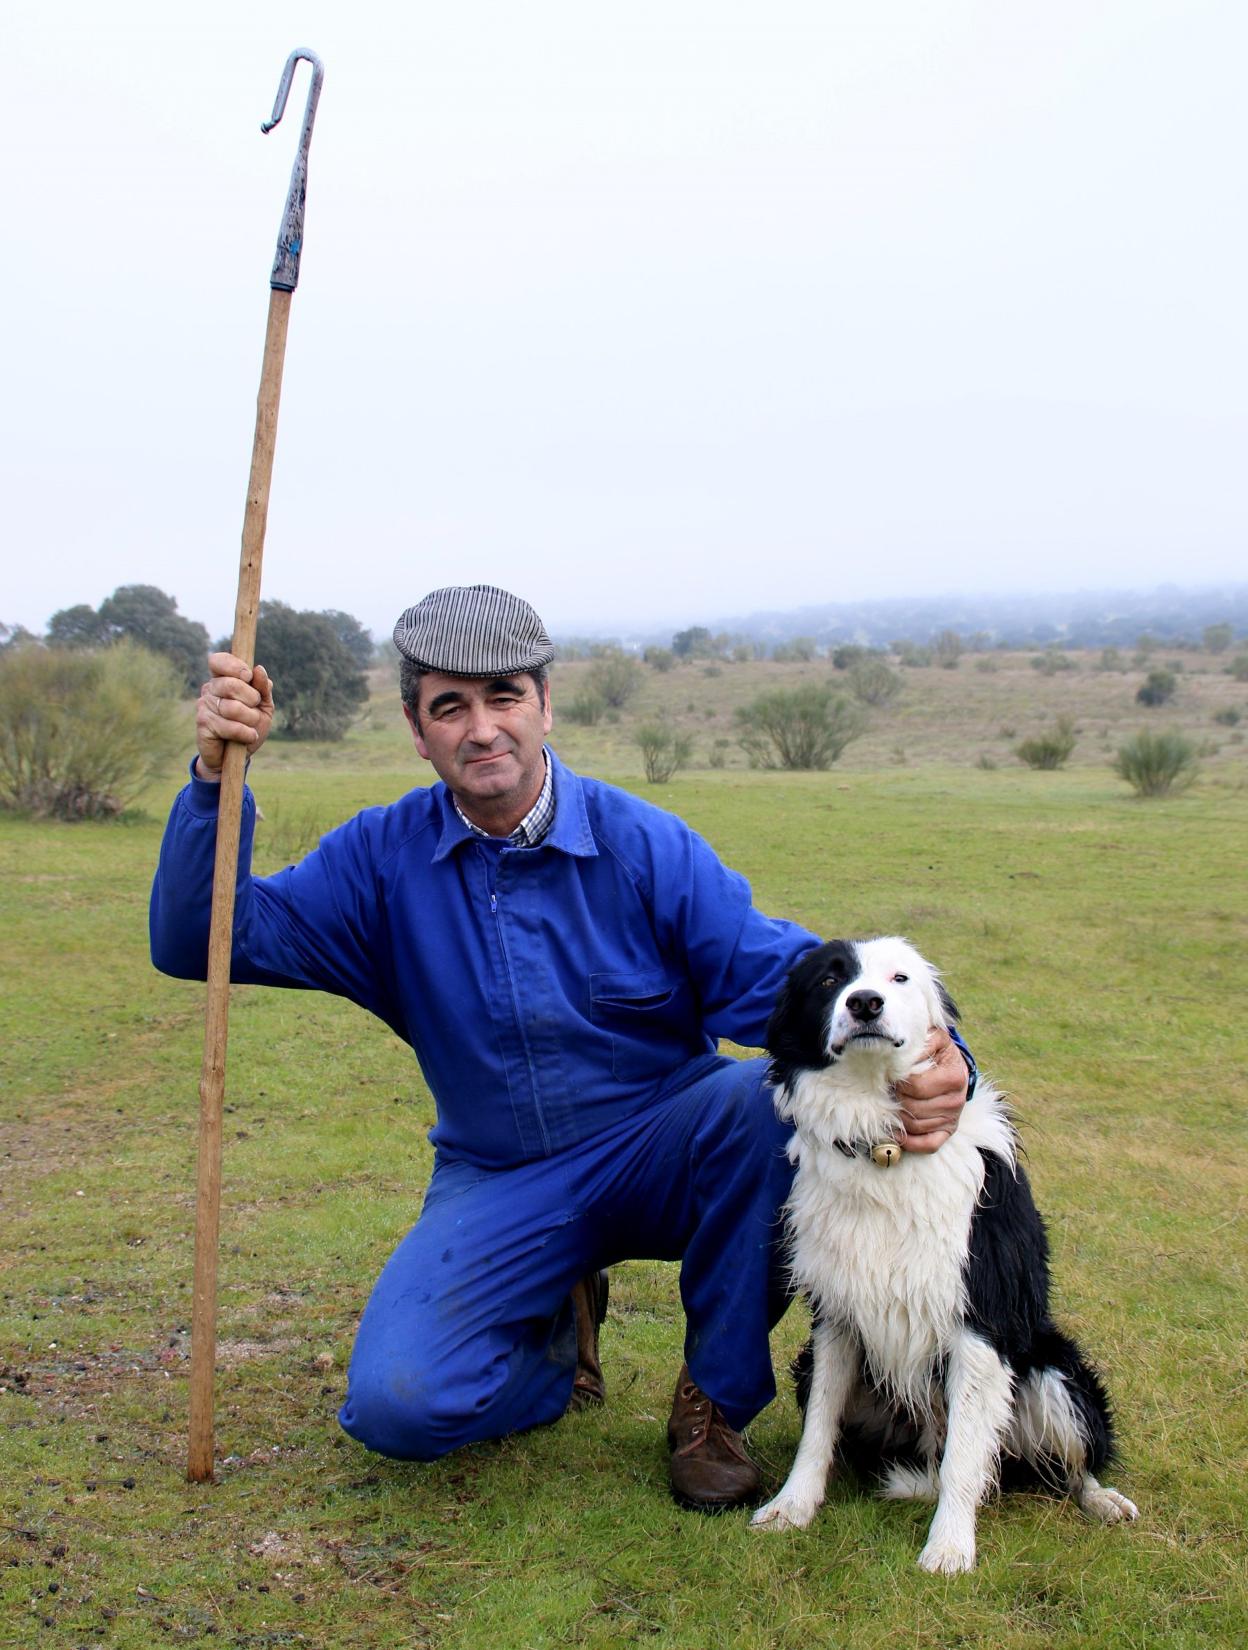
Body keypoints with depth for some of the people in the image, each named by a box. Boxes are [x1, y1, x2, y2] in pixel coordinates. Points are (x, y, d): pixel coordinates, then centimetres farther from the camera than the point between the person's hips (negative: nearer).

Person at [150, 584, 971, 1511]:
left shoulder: (646, 846, -10)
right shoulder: (384, 858, -4)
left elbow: (779, 975, -17)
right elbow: (201, 939, -6)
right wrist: (217, 775, -22)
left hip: (661, 1155, -1)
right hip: (498, 1185, 1)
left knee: (767, 1099, -33)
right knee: (394, 1403, -21)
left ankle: (716, 1399, -8)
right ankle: (556, 1330, 16)